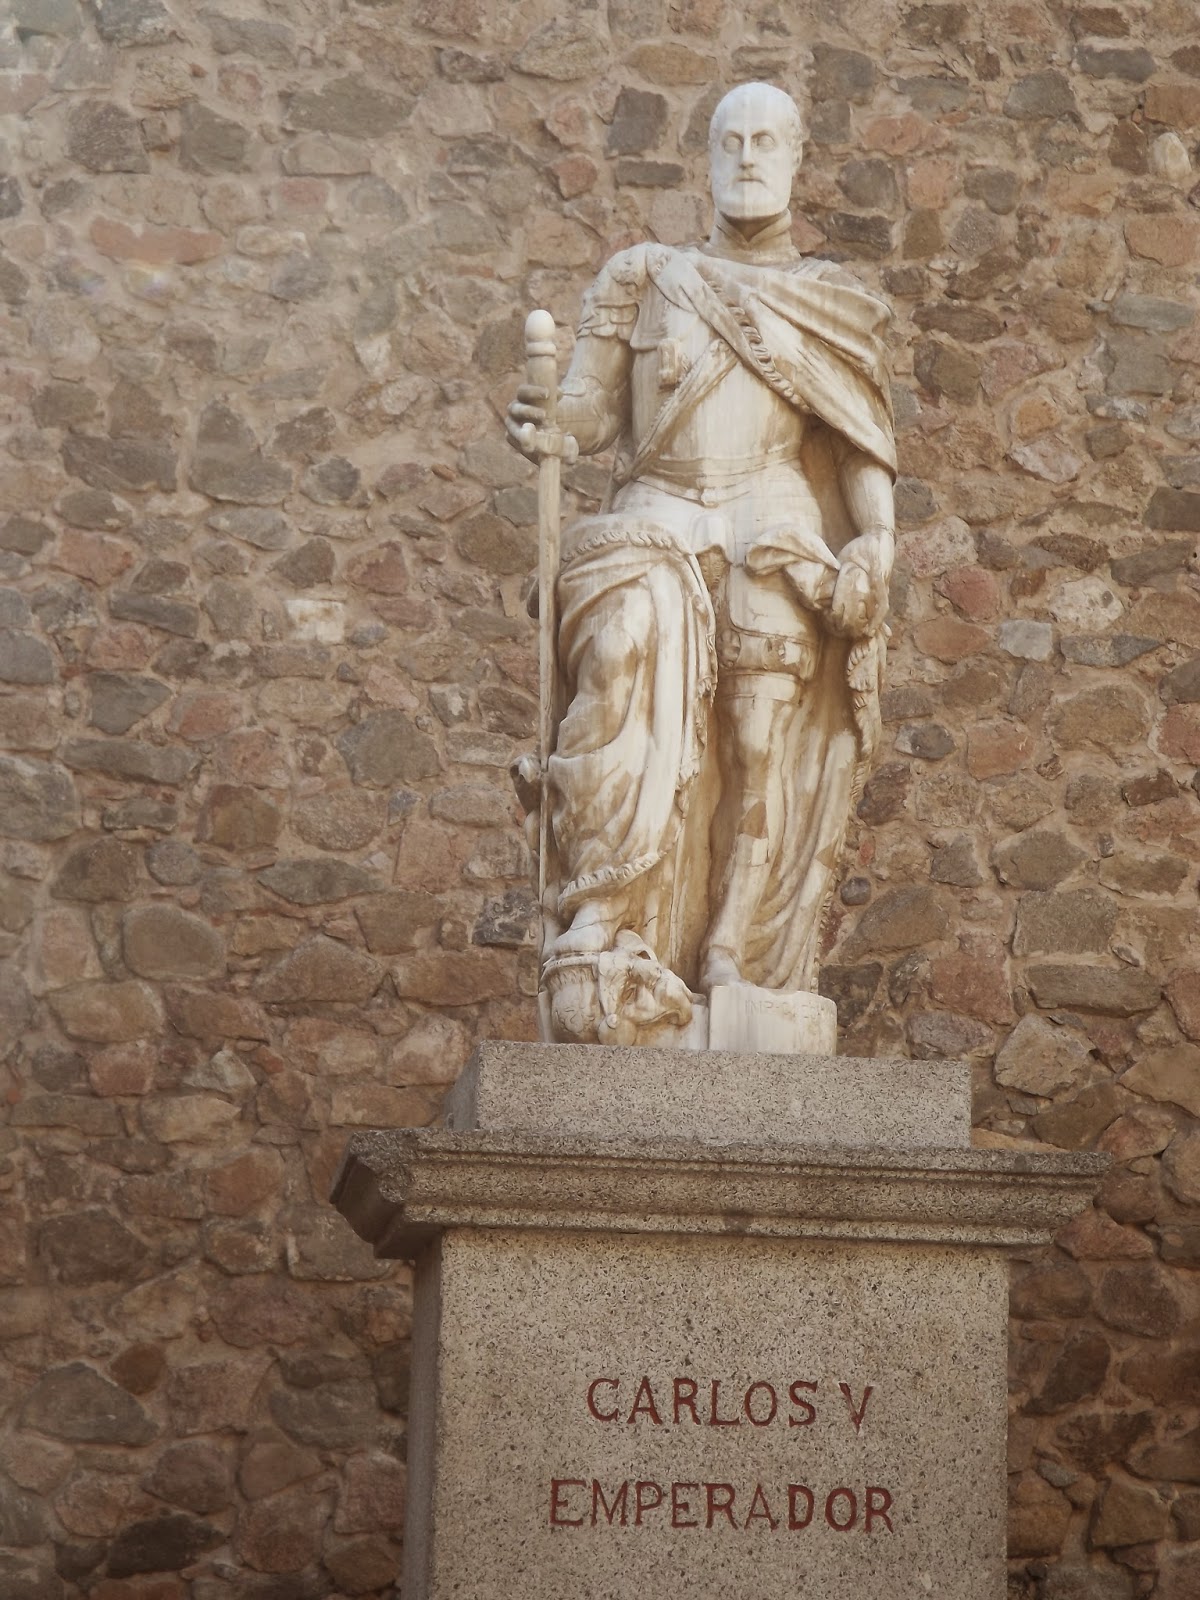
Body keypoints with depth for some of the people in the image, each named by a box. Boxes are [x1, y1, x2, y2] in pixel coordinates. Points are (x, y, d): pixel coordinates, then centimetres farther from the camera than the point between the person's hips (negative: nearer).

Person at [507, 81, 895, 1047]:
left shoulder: (831, 304, 19)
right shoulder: (647, 281, 20)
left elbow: (865, 447, 12)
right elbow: (597, 409, 13)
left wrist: (875, 545, -6)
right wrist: (543, 421, -10)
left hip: (772, 515, 1)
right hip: (658, 518, 0)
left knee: (761, 734, -20)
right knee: (626, 639, -30)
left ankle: (737, 962, -21)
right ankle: (606, 941, -36)